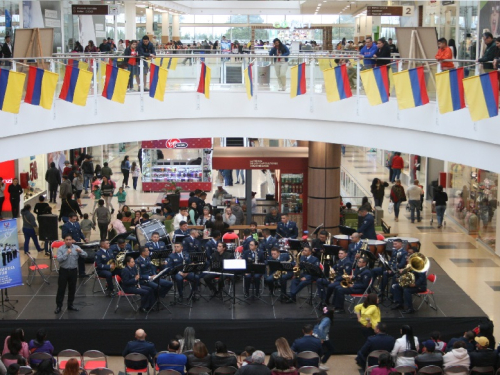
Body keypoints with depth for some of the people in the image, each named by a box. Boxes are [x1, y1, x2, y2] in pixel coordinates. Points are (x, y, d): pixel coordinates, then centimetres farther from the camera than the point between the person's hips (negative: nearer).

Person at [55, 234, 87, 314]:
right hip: (64, 270, -3)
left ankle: (70, 305, 25)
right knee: (61, 289, 1)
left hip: (73, 270, 3)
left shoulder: (76, 247, 2)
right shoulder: (61, 249, -6)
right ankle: (59, 306, 8)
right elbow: (59, 259, -18)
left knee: (72, 289, 11)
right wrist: (66, 254, -27)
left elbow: (85, 255, -5)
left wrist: (80, 252, -24)